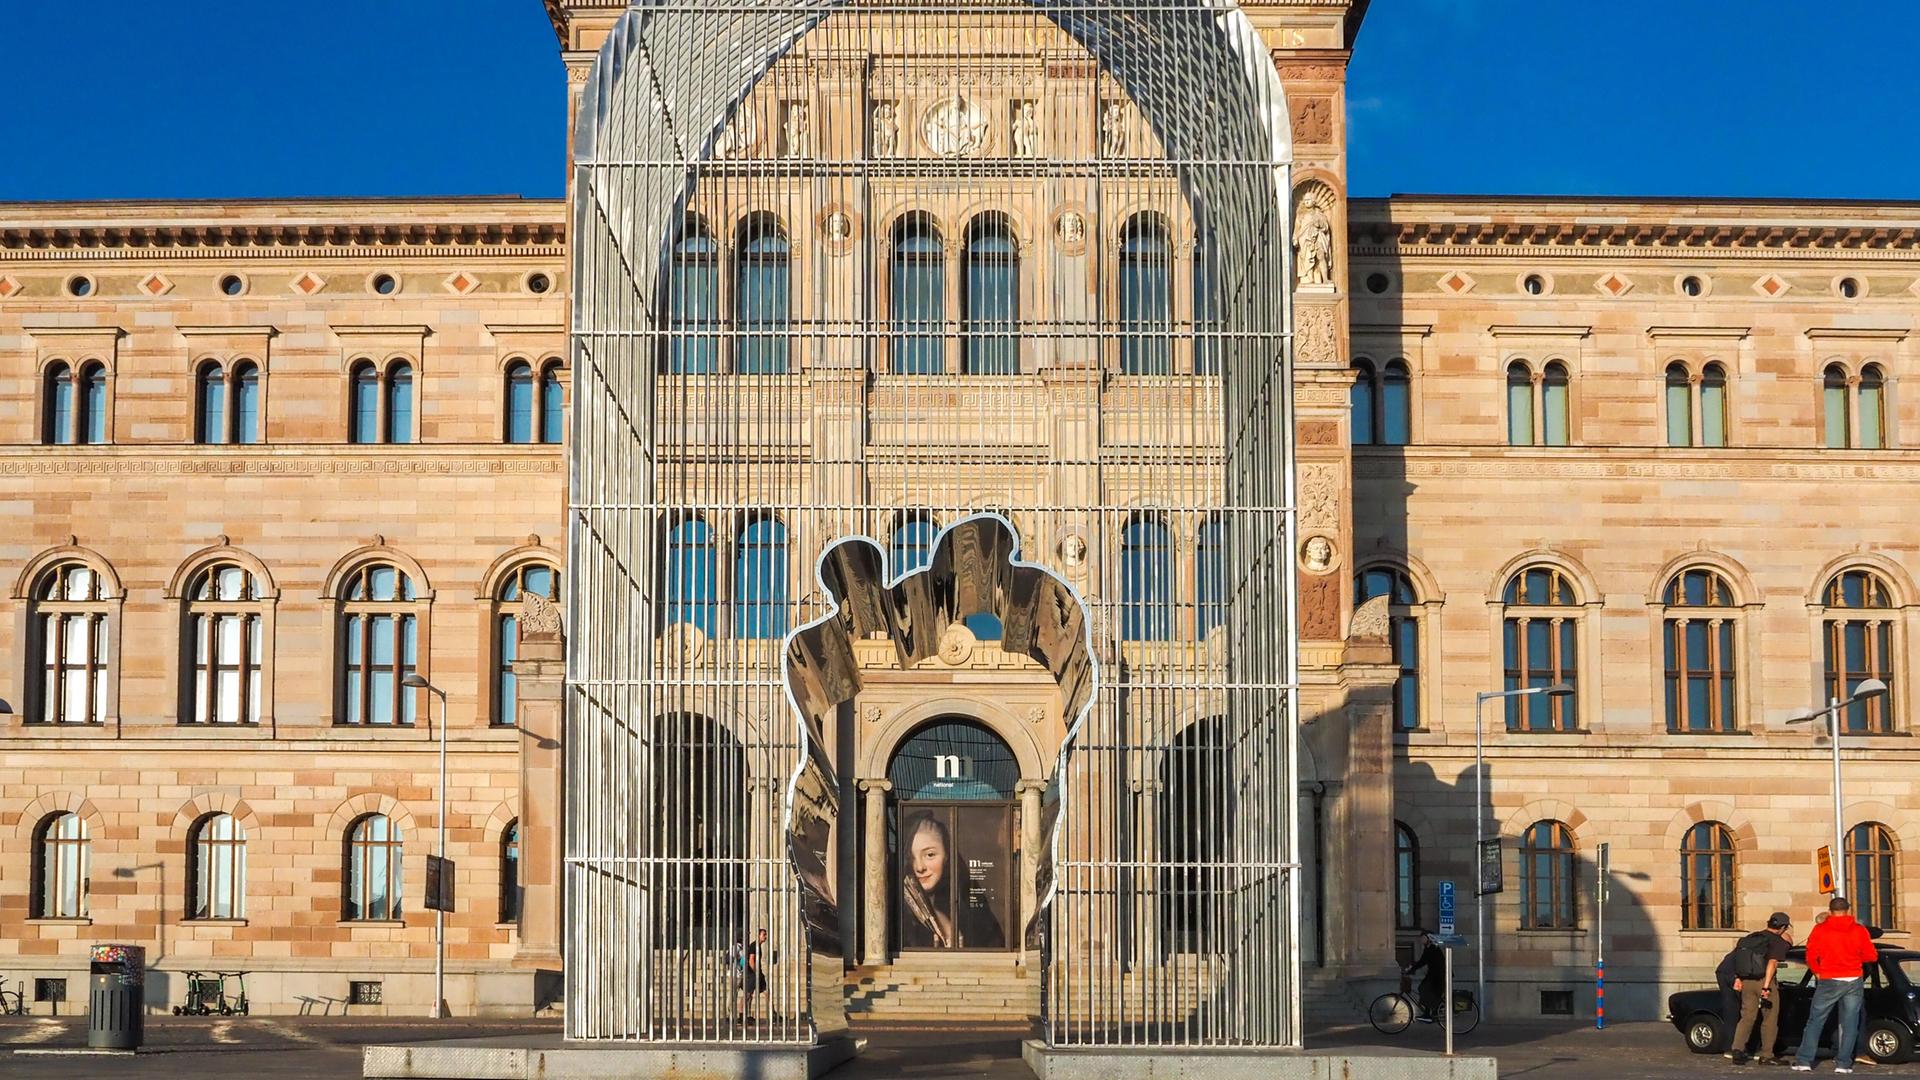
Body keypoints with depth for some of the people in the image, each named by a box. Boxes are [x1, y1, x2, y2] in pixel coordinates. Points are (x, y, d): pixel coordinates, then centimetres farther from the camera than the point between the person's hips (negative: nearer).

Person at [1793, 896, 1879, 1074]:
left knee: (1815, 1021, 6)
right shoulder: (1860, 931, 0)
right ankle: (1843, 1063, 1)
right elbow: (1871, 956, 1)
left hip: (1828, 981, -1)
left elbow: (1810, 956, -4)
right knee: (1849, 1024, 6)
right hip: (1854, 981, 1)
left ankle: (1804, 1061, 1)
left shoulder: (1820, 930, -2)